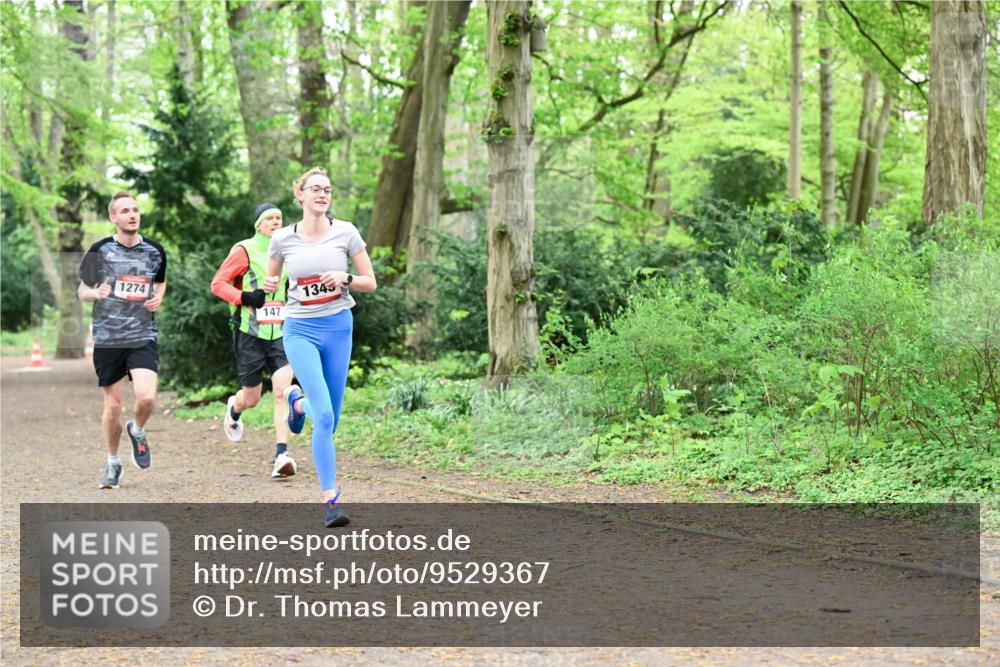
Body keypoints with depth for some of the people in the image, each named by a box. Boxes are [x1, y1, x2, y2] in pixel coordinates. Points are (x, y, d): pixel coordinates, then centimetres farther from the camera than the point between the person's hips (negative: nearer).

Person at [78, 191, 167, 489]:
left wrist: (158, 298, 0)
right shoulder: (100, 250, -2)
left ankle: (137, 431, 17)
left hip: (143, 338, 1)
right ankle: (113, 463, 25)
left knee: (147, 397, -18)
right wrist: (94, 293, -17)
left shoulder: (155, 251, 4)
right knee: (113, 405, 4)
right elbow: (81, 290, 6)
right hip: (107, 339, -1)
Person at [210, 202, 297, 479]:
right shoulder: (244, 251, -5)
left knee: (282, 391, -15)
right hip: (250, 334, -3)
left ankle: (282, 456, -17)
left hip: (279, 334, 3)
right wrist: (244, 296, -18)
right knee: (251, 399, 6)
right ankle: (234, 408, 45)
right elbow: (218, 283, -5)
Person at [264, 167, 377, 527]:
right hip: (300, 330, -2)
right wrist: (268, 285, -7)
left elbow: (370, 283, 3)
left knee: (330, 418, 8)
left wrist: (346, 278, -16)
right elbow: (271, 278, 16)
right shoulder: (282, 239, 0)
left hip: (338, 326, 2)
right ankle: (330, 498, -9)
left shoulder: (345, 232, -1)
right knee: (324, 416, -17)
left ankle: (298, 401, 44)